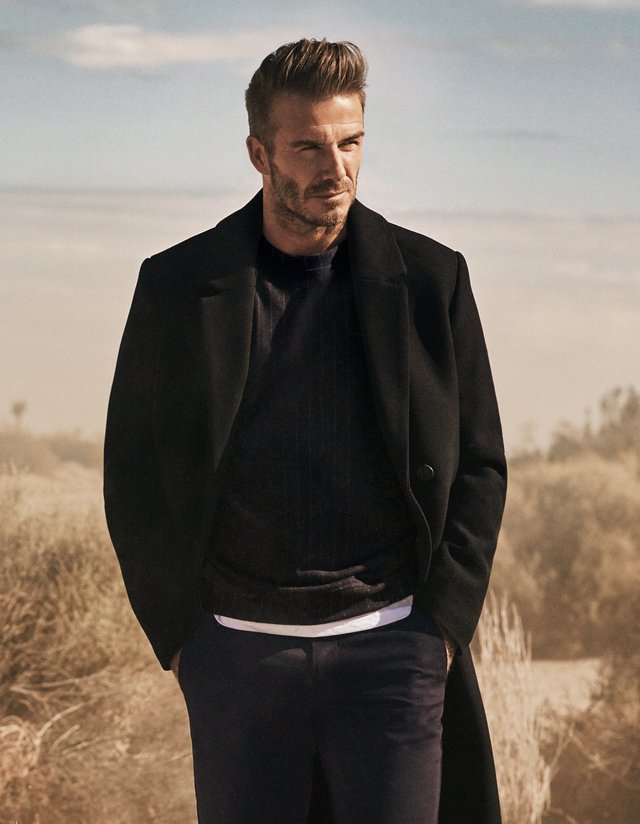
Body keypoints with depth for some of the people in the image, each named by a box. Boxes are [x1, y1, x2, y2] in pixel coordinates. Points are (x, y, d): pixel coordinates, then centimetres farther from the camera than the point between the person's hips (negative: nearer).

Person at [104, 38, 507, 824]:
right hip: (239, 651, 1)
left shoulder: (429, 280, 3)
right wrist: (178, 637, 0)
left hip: (390, 646, 0)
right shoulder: (178, 286, 3)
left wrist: (439, 627, -1)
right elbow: (132, 473, 7)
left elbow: (479, 465, 8)